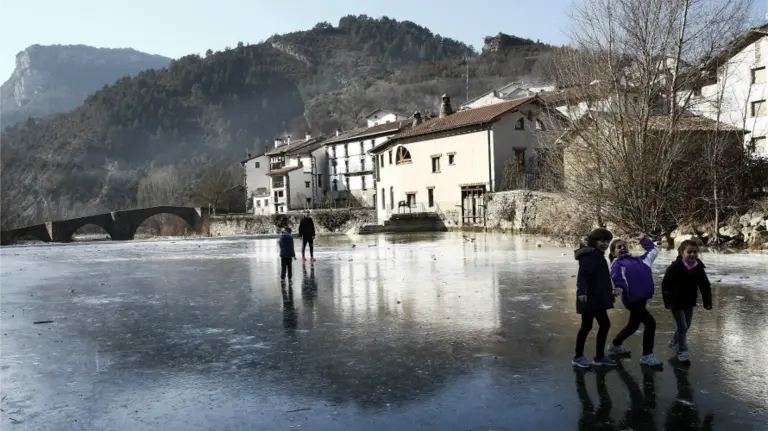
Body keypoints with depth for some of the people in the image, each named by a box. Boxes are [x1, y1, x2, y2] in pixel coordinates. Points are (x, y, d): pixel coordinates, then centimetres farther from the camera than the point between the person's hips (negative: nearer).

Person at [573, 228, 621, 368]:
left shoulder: (599, 256, 18)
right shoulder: (588, 255, -14)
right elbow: (582, 275, -27)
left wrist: (611, 290, 29)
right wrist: (581, 291, -39)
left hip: (598, 298, 10)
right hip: (589, 298, -10)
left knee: (605, 325, 13)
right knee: (587, 326, -2)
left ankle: (600, 356, 23)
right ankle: (578, 357, 11)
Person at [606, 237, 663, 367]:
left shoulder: (638, 260, 18)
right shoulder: (617, 264, -5)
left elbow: (654, 250, 30)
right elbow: (617, 278, -25)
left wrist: (644, 241, 25)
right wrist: (620, 289, -42)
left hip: (642, 297, 9)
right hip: (632, 299, -9)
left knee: (633, 325, 22)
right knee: (650, 323, -13)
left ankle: (615, 345, 43)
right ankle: (646, 356, -3)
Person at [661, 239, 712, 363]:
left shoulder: (699, 268, -7)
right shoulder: (674, 268, -22)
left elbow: (705, 286, 1)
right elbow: (665, 285, -19)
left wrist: (708, 302, -4)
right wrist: (668, 302, -23)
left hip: (689, 302, 6)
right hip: (677, 302, -6)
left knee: (686, 326, 18)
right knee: (682, 327, -5)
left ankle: (674, 342, 41)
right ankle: (682, 351, 10)